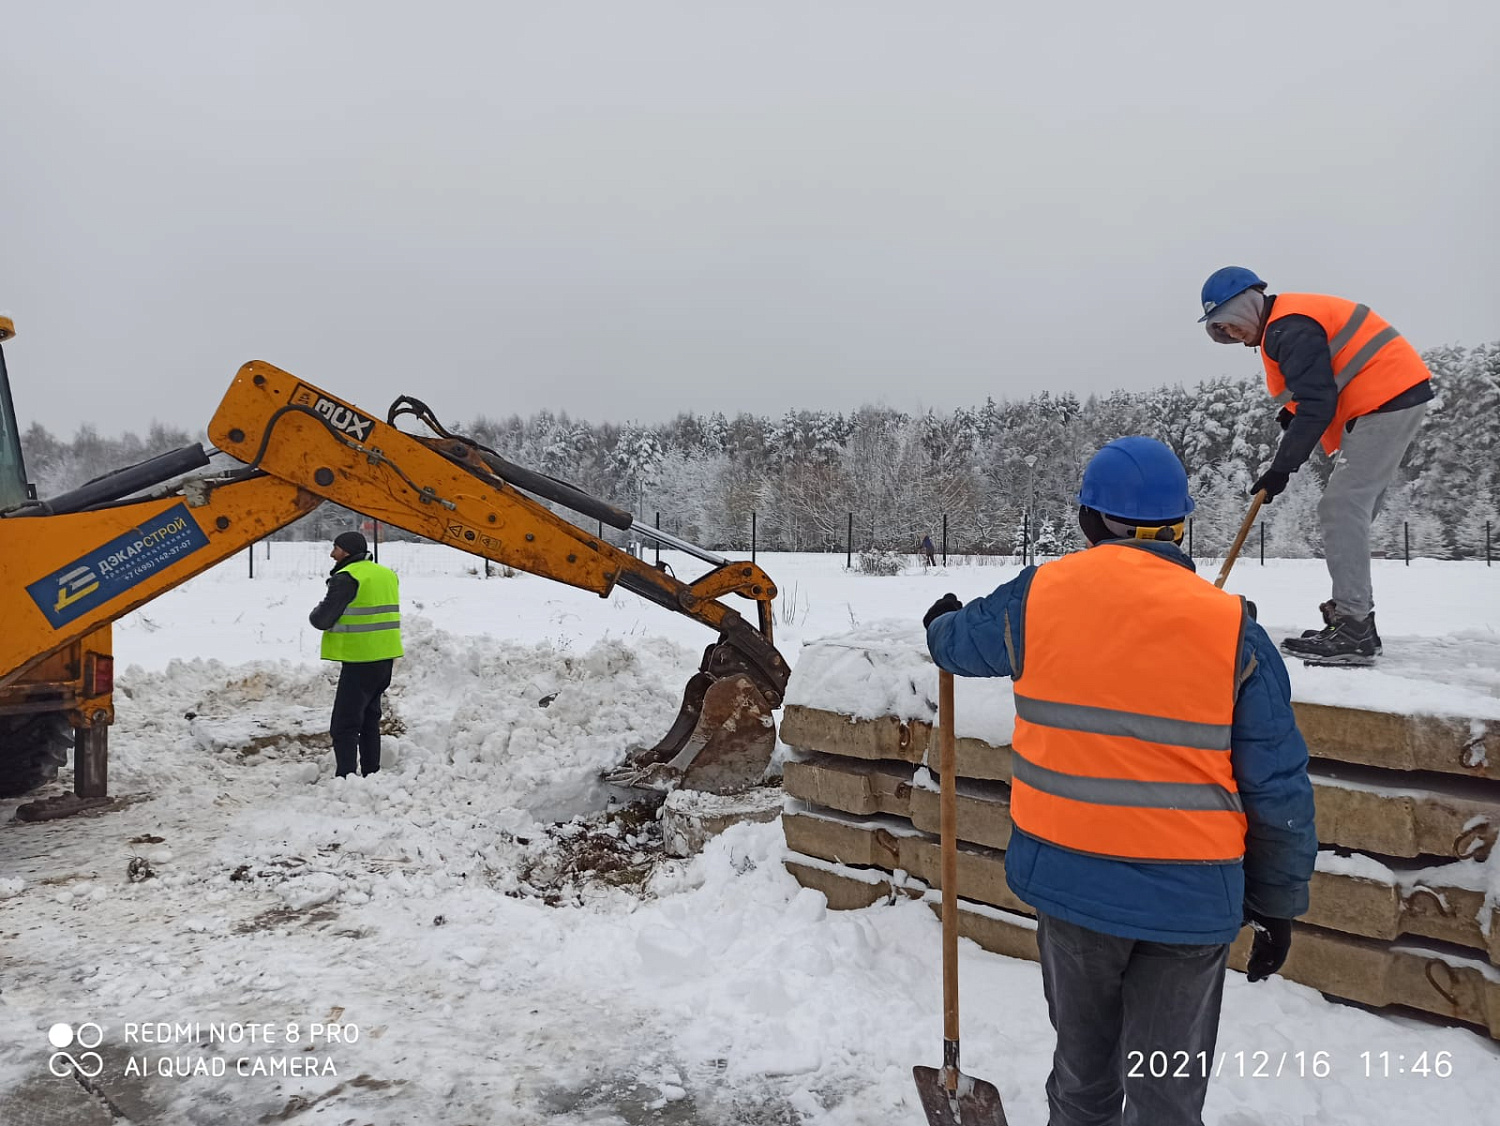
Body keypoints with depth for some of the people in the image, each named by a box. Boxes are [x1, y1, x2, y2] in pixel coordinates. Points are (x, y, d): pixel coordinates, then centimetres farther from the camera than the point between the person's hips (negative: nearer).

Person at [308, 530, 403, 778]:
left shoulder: (346, 578, -15)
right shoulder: (387, 574, 13)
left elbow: (323, 620, -15)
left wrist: (315, 615, 7)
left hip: (360, 661, -9)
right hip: (385, 657, 9)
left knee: (344, 725, -6)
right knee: (369, 720, 20)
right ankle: (371, 774, 27)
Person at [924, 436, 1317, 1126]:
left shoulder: (1039, 596, -4)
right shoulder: (1232, 629, -8)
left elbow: (961, 641, 17)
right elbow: (1279, 788, -4)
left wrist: (941, 624, 40)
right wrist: (1279, 903, 9)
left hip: (1069, 879, 2)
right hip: (1191, 899, -1)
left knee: (1083, 1070, 23)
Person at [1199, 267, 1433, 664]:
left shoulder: (1288, 328, -16)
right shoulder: (1287, 322, 17)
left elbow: (1317, 404, -22)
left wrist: (1281, 468, -20)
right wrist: (1292, 410, 8)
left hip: (1387, 399, -11)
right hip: (1398, 396, 11)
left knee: (1341, 510, -14)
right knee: (1349, 511, 12)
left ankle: (1352, 634, -16)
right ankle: (1354, 623, 15)